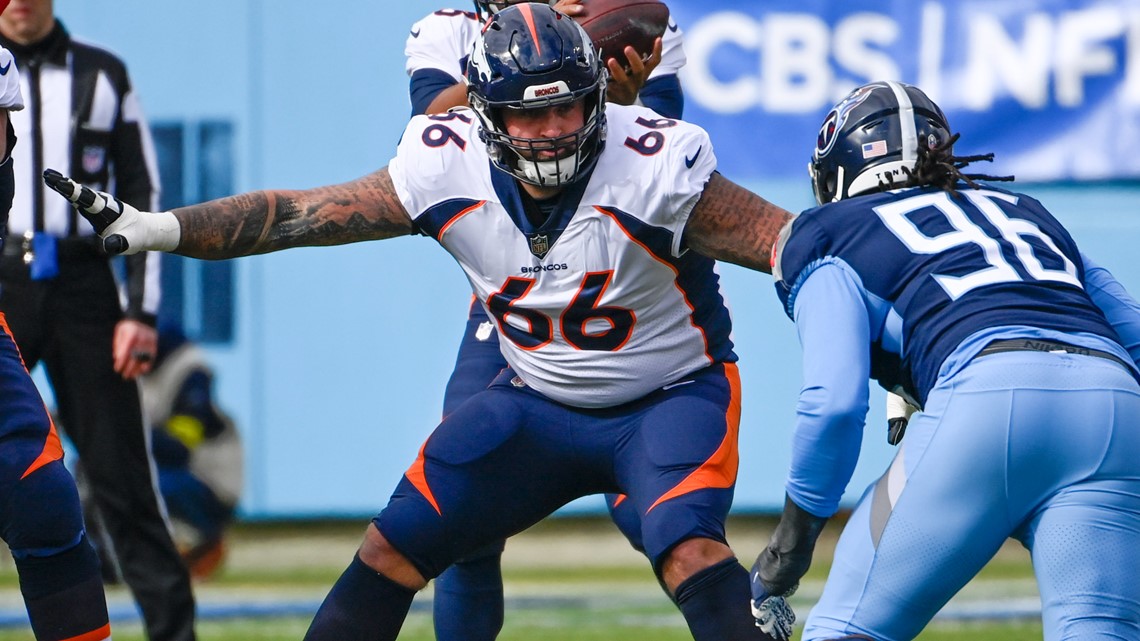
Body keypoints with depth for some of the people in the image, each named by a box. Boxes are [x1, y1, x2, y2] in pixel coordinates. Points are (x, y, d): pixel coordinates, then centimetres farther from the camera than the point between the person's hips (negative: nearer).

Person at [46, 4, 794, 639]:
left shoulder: (654, 168, -26)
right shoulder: (448, 168, -15)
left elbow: (785, 241, -23)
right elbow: (297, 215, -10)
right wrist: (159, 228, -16)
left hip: (671, 396, -4)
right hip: (538, 400, 4)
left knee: (690, 554, -30)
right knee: (392, 550, -1)